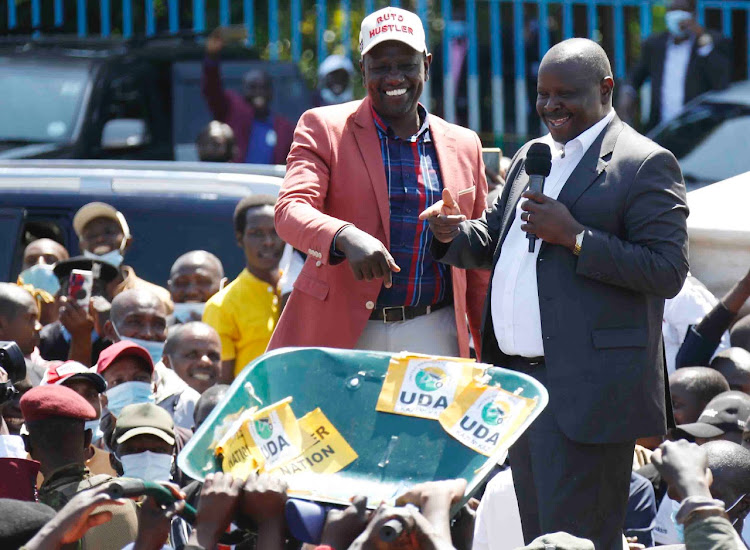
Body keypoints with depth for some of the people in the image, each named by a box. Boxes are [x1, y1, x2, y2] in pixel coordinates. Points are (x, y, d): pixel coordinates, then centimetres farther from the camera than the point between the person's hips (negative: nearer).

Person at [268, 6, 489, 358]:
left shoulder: (463, 147, 14)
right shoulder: (323, 128, 4)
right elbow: (290, 210, -11)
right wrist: (345, 237, -32)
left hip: (431, 339, 2)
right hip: (339, 335, -2)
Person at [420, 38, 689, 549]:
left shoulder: (644, 164, -7)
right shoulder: (533, 157, 19)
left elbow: (668, 271, -15)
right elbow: (495, 242, 26)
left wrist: (574, 237, -20)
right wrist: (455, 232, 2)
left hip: (586, 389, -8)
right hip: (518, 378, 8)